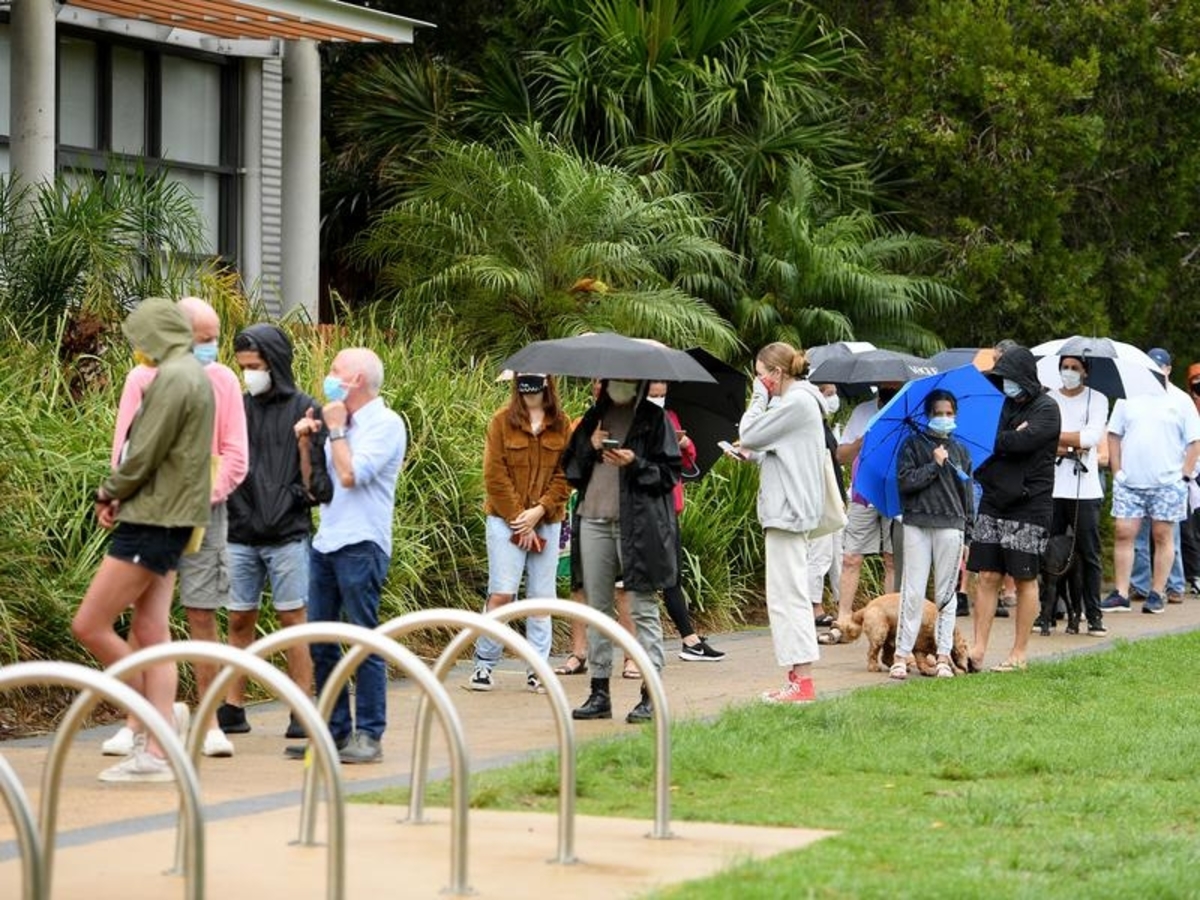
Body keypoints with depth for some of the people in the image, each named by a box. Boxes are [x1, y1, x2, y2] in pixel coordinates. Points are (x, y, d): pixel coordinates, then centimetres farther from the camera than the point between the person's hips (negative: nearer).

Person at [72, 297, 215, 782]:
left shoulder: (172, 378, -16)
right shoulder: (194, 375, 16)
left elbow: (144, 456, -18)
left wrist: (109, 492, 0)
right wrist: (120, 495, 7)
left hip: (152, 522, -10)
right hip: (167, 521, 10)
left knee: (89, 625, -6)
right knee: (150, 634, 8)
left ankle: (156, 714, 5)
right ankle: (156, 750, 6)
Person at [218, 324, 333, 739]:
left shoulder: (304, 410, -1)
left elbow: (316, 481, -4)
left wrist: (304, 444, -19)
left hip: (287, 534, -4)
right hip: (240, 533, 4)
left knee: (293, 619, -1)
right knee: (240, 621, 6)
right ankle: (232, 709, 11)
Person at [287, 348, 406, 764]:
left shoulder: (386, 425, -6)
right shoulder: (342, 424, 18)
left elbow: (350, 475, -18)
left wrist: (336, 430, -6)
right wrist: (306, 441, 7)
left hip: (361, 544, -8)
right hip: (325, 542, 8)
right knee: (320, 641, 8)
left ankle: (368, 735, -2)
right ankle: (335, 730, 15)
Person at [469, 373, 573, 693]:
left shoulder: (561, 425, 6)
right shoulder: (503, 420, -1)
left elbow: (565, 475, 3)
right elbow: (495, 474, -4)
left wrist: (538, 512, -9)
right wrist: (518, 517, -9)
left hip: (547, 520, 3)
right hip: (507, 519, -2)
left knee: (542, 596, 4)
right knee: (502, 594, -8)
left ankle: (537, 669, 10)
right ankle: (484, 663, 3)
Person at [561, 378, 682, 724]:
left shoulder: (654, 420, 3)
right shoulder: (594, 419, 16)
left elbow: (671, 471, -1)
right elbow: (570, 469, 17)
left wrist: (635, 464, -16)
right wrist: (590, 447, -1)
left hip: (638, 523, -5)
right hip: (594, 522, 5)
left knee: (643, 608, -5)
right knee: (597, 607, 6)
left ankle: (650, 695, -5)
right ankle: (600, 691, 11)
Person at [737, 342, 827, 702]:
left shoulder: (797, 403, -14)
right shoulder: (795, 400, 19)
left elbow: (749, 435, -14)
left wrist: (759, 398, -3)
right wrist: (751, 456, 9)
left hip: (788, 510, -11)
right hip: (787, 508, 11)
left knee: (788, 593, -10)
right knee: (788, 593, 13)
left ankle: (802, 680, -11)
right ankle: (798, 677, 15)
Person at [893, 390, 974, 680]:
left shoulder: (960, 452, 13)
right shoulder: (912, 445, 6)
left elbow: (968, 494, 13)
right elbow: (904, 481, -6)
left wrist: (969, 534, 7)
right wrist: (935, 464, -9)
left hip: (950, 526, 2)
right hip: (917, 525, -2)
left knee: (946, 594, 3)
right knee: (913, 592, -4)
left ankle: (944, 655, 7)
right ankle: (902, 655, -1)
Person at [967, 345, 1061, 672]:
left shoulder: (1046, 409, -6)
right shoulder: (1001, 404, 13)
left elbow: (1021, 442, -21)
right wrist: (1010, 439, -11)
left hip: (1028, 506, -5)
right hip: (993, 502, 5)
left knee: (1025, 580, 3)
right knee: (987, 577, 2)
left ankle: (1019, 654, 9)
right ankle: (978, 650, 4)